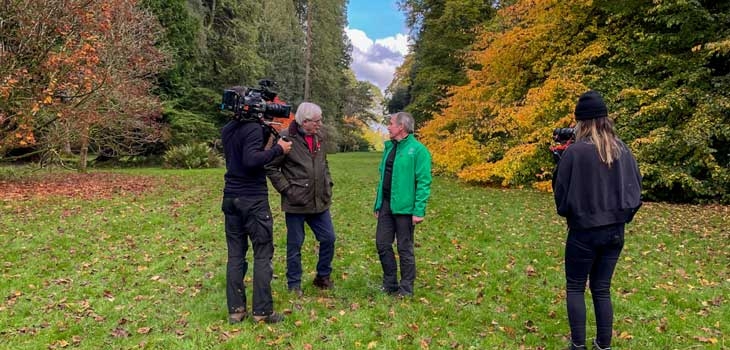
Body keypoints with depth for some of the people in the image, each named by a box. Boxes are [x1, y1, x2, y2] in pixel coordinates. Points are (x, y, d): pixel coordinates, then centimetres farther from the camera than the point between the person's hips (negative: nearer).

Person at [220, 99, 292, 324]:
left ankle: (235, 310, 13)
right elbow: (251, 160, -24)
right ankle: (262, 311, 4)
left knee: (235, 255, 10)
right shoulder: (254, 128, -12)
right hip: (253, 199, -7)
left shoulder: (227, 130, 12)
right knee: (262, 255, 1)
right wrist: (278, 149, -15)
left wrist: (267, 131, 12)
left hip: (231, 198, 7)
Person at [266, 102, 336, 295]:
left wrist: (328, 185, 11)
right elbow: (271, 167, -11)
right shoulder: (286, 138, -14)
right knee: (295, 245, 6)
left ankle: (323, 276, 30)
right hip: (296, 203, -6)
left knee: (329, 238, 10)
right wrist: (286, 189, -12)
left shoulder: (319, 139, 9)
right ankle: (294, 285, 22)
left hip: (320, 202, 6)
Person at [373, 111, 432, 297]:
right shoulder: (389, 147, 12)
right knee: (382, 244, 11)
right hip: (386, 205, 7)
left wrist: (419, 211, -18)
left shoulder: (418, 150, -11)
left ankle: (406, 288, 20)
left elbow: (424, 182, -14)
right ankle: (390, 284, 26)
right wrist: (378, 204, 16)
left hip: (404, 207, -7)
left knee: (405, 248, 5)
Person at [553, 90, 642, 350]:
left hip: (584, 232, -4)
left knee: (575, 288, 12)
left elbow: (561, 193, -9)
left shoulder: (575, 152, -16)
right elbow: (635, 189, 6)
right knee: (602, 289, 16)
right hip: (615, 231, 5)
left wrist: (567, 211, 10)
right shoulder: (622, 150, -2)